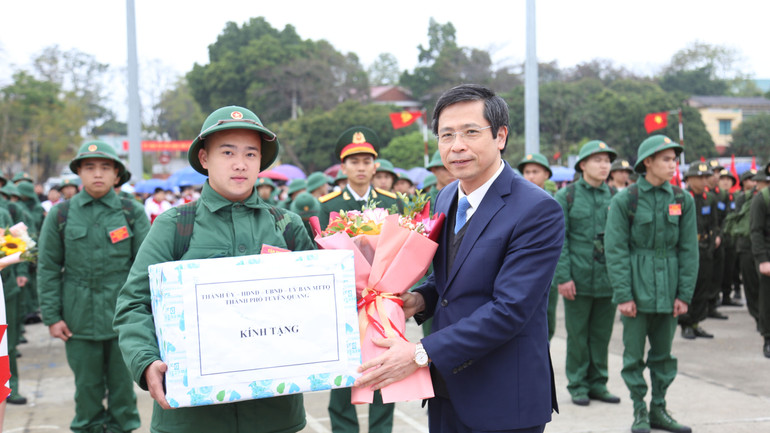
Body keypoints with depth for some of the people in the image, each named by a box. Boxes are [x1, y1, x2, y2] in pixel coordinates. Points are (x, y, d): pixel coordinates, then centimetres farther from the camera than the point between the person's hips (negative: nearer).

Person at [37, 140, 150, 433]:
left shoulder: (133, 212, 1)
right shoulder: (61, 214, 3)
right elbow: (48, 269, 4)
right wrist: (52, 317, -1)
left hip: (123, 316, 0)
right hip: (79, 318, 1)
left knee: (122, 383, 9)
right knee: (87, 386, 10)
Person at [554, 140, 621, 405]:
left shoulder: (615, 197, 9)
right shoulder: (566, 197, -1)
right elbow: (558, 240, -5)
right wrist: (563, 277, -12)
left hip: (608, 280, 3)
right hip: (578, 280, -3)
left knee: (602, 334, 9)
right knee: (577, 335, 4)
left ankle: (598, 384, 22)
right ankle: (578, 386, 16)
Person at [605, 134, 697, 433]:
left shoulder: (683, 200, 4)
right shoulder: (625, 200, -6)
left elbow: (688, 250, 5)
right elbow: (615, 250, -7)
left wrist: (684, 294, 0)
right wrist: (623, 294, -12)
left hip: (667, 289, 3)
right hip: (636, 287, -3)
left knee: (663, 352, 11)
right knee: (634, 353, 2)